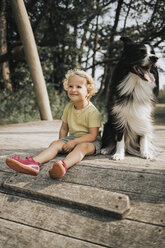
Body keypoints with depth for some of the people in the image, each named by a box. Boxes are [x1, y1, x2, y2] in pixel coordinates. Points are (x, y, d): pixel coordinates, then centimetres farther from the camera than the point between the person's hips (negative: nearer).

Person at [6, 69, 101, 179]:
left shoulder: (93, 112, -15)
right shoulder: (69, 107, 3)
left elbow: (92, 135, -19)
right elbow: (64, 128, 12)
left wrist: (74, 142, -24)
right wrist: (62, 144, 0)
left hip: (90, 141, -5)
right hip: (72, 137, 6)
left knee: (82, 146, -38)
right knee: (55, 144, -19)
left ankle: (64, 165, -68)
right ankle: (34, 163, -45)